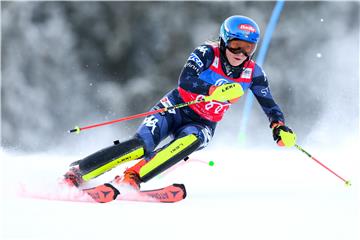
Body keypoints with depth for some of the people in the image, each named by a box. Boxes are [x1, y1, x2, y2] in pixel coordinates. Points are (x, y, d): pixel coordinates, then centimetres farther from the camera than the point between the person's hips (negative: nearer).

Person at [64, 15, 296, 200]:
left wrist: (280, 126, -16)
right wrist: (214, 91, -46)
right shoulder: (208, 53, -16)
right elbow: (185, 80, -30)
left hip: (203, 125, 3)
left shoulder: (253, 73, -6)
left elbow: (269, 103, 3)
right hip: (176, 109, -3)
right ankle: (75, 175, -21)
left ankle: (131, 178, -41)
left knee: (191, 140, -35)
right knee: (141, 145, -27)